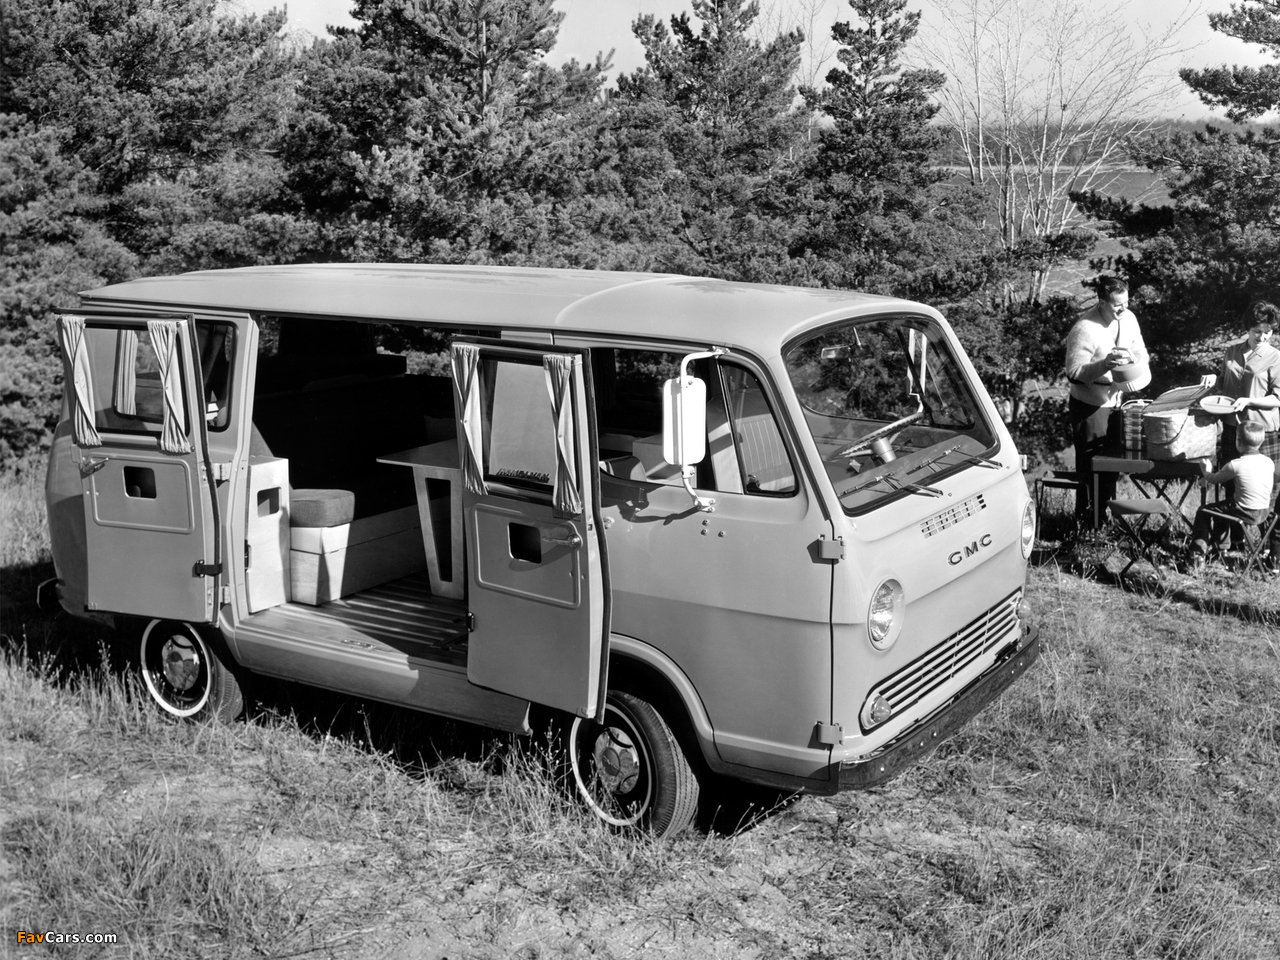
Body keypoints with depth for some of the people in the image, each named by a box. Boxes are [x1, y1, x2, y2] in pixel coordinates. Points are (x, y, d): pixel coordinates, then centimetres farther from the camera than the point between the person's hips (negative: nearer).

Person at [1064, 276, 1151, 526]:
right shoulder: (1085, 330, -25)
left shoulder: (1128, 318, -2)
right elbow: (1073, 373, -24)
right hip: (1089, 405, -7)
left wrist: (1141, 365, -8)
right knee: (1092, 464, -1)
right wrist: (1105, 365, -37)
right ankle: (1087, 521, 10)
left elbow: (1139, 350, 14)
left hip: (1116, 400, 7)